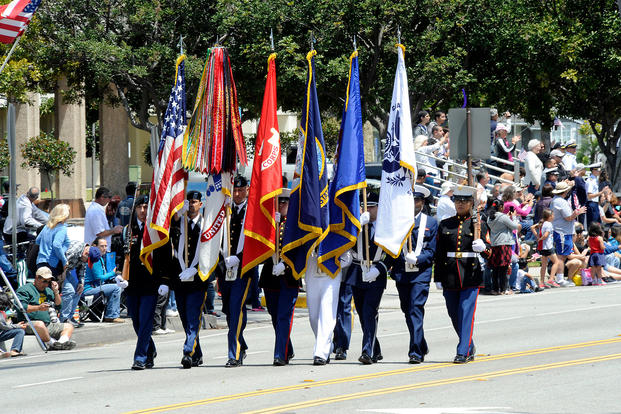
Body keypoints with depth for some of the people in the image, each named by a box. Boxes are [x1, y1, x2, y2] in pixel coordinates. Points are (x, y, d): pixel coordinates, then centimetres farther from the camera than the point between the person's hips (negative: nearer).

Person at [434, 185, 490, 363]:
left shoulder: (479, 225, 3)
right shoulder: (445, 225, 10)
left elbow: (488, 252, 0)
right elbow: (439, 254, 11)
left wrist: (481, 246, -23)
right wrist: (438, 279, 7)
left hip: (471, 275, -3)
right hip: (450, 278, 4)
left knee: (466, 313, -10)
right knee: (454, 315, 9)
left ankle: (463, 352, -9)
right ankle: (470, 347, 27)